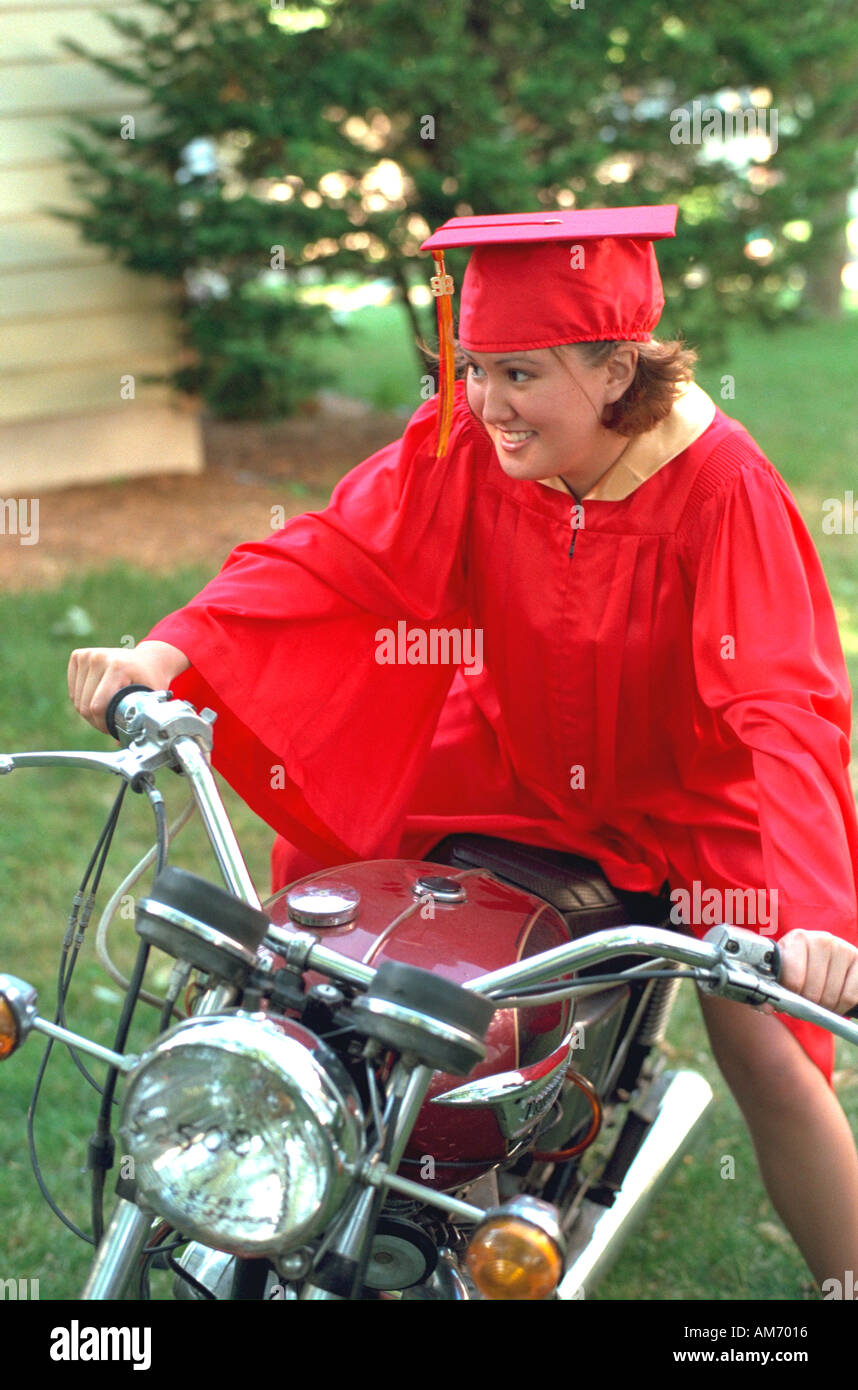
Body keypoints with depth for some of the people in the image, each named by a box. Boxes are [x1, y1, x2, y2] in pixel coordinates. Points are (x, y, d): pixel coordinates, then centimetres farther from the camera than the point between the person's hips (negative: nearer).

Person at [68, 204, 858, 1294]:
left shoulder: (720, 484, -27)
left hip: (686, 791, -4)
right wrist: (174, 649, -38)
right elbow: (333, 554, -22)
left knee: (765, 1051, -10)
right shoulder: (461, 441, -16)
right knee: (319, 853, -2)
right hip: (509, 758, 4)